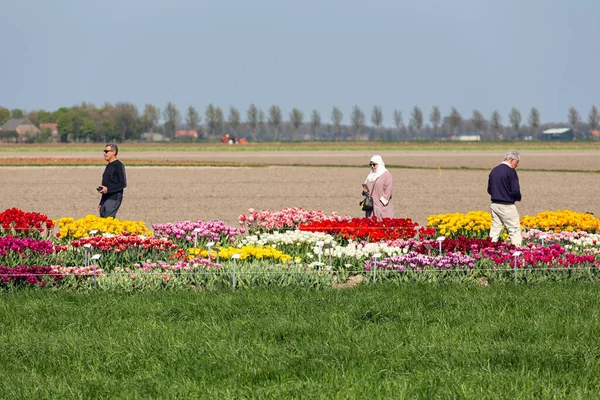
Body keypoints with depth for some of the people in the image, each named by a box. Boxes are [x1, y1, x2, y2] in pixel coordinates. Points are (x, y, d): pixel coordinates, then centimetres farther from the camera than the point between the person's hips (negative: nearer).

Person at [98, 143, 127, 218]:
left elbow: (123, 184, -13)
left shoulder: (118, 166, -8)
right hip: (106, 199, 9)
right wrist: (101, 203, 23)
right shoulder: (108, 166, 19)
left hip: (114, 198, -9)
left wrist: (108, 189, -20)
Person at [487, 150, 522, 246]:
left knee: (495, 229, 9)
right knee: (515, 230, 0)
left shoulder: (494, 171, 10)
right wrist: (518, 198, 2)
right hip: (506, 206, -7)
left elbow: (489, 190, 15)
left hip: (494, 205, 7)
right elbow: (515, 190, -18)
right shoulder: (510, 171, -13)